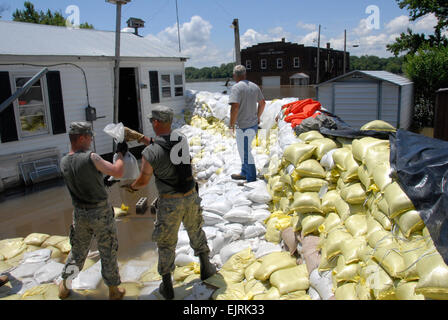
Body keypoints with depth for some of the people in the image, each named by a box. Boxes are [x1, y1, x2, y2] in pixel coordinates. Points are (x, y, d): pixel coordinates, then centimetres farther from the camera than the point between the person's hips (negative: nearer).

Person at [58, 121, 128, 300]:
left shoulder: (63, 162, -2)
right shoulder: (90, 158, -22)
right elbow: (118, 172, -19)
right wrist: (121, 154, -5)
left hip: (79, 213, 5)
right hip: (100, 212, -5)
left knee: (77, 251, 24)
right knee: (108, 252, 10)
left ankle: (64, 286, 38)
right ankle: (114, 291, 23)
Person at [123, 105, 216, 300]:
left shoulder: (150, 152, -18)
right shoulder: (183, 140, -2)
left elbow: (143, 181, -11)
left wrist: (132, 187, 14)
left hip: (170, 202, -4)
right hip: (190, 196, 4)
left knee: (166, 243, 13)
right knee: (195, 230, 27)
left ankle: (167, 286, 25)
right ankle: (206, 268, 41)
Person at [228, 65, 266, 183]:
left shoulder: (236, 87, -15)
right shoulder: (254, 86, 9)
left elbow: (235, 107, -24)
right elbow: (262, 103, 18)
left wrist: (232, 124, -15)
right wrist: (258, 117, 29)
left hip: (244, 126, -9)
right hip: (254, 124, 9)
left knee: (245, 153, 2)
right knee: (244, 150, 23)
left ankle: (251, 179, 10)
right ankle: (244, 173, 35)